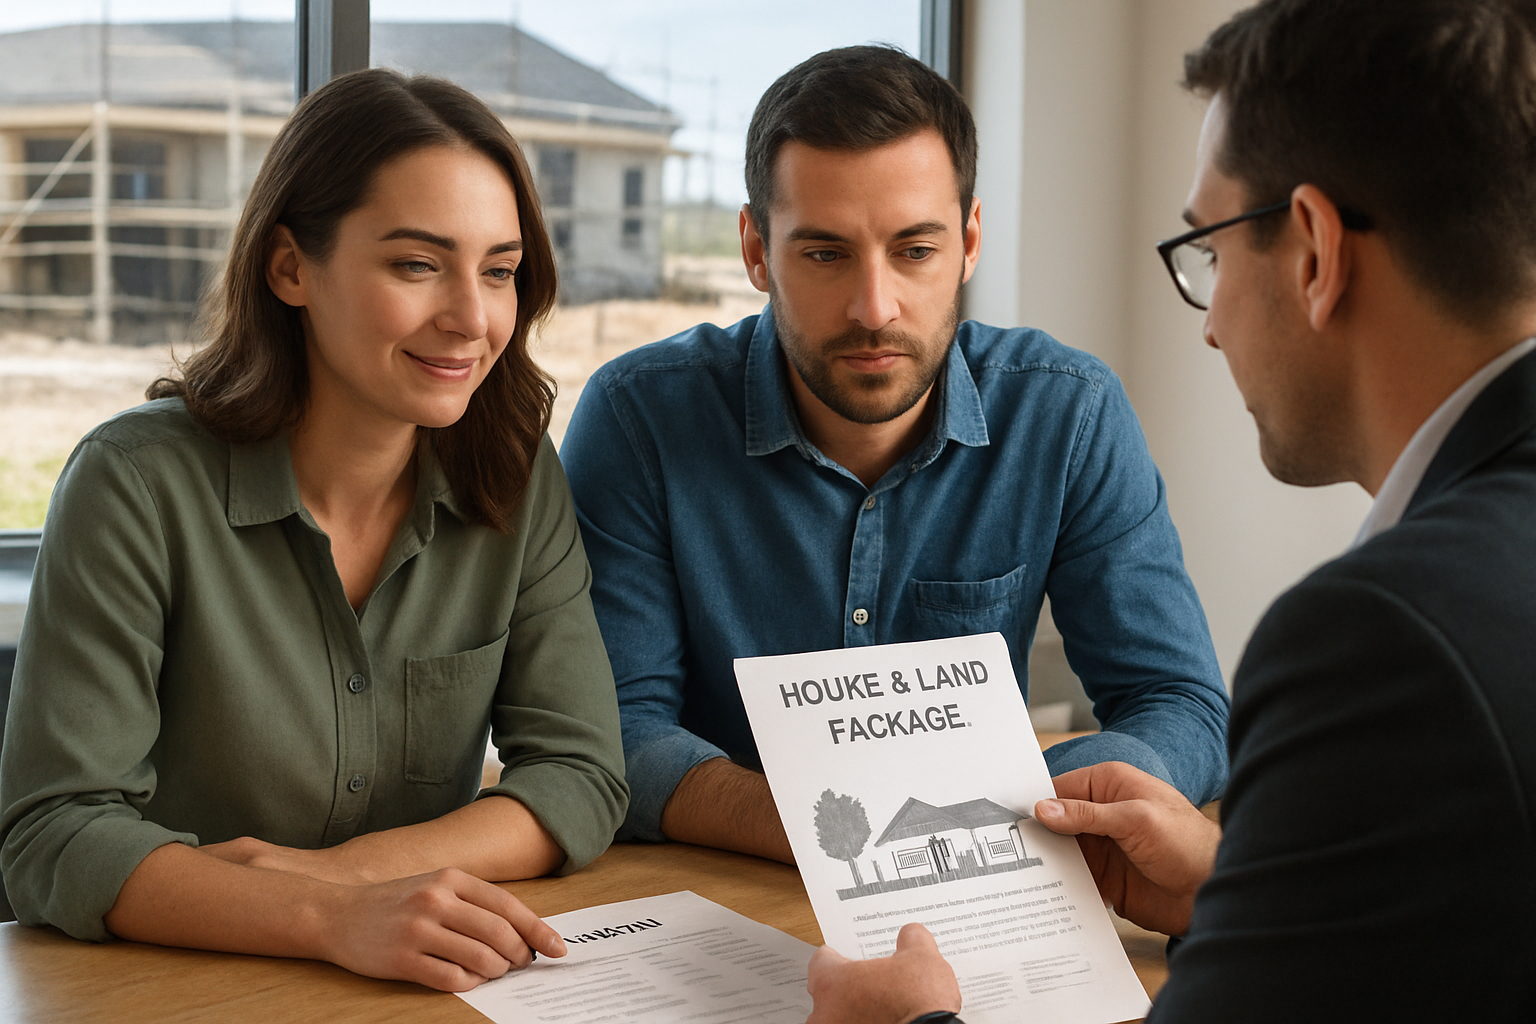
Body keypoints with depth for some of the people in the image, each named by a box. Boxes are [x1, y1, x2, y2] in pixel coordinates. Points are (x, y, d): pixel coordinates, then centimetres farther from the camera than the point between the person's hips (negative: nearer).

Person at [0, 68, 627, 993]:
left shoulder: (517, 478, -1)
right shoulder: (138, 486, -12)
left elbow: (584, 776, -3)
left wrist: (338, 868, -17)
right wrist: (333, 919, -31)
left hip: (426, 987, 3)